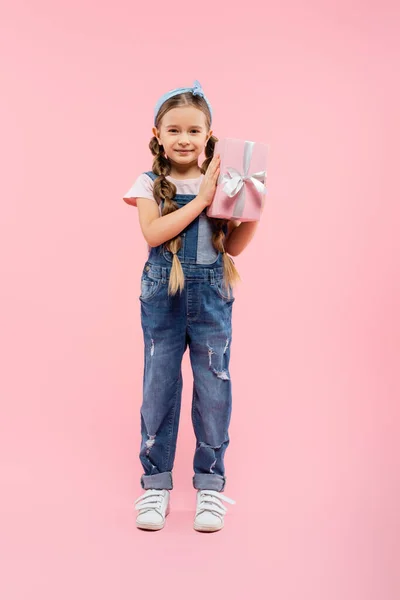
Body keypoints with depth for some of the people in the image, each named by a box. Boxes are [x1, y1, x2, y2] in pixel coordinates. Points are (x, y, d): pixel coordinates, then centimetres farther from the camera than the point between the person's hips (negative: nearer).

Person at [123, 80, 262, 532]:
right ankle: (156, 483, 19)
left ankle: (210, 483, 19)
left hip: (211, 296, 1)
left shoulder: (220, 183, 4)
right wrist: (201, 199, -17)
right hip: (162, 296, -1)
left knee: (214, 388, 4)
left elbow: (233, 246, 3)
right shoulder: (150, 184, 1)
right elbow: (153, 233, -16)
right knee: (158, 387, 5)